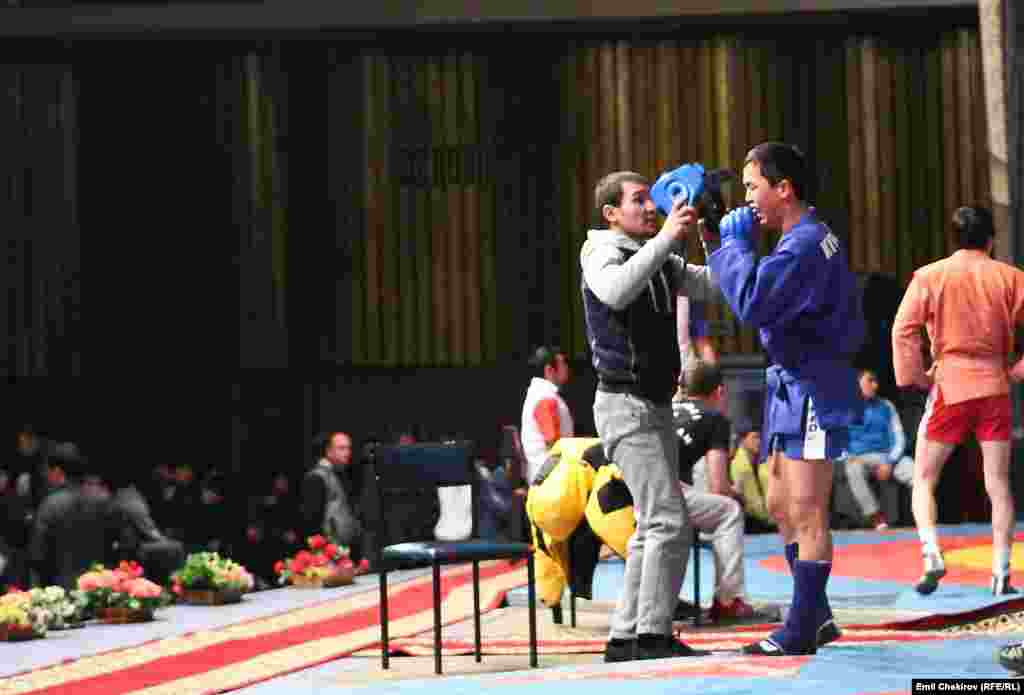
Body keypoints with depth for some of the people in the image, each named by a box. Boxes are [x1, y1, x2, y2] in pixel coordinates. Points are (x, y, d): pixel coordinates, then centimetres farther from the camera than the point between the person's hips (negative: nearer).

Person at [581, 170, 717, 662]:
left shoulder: (657, 260, 15)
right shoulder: (602, 255, -11)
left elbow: (711, 285, 7)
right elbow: (615, 291, -34)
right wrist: (666, 238, -37)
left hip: (654, 408, 9)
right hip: (626, 406, -9)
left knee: (654, 528, 9)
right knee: (670, 521, -14)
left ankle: (626, 636, 12)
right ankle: (653, 635, -12)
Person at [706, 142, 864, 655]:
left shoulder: (804, 245, -18)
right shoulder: (814, 239, 15)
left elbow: (751, 303, -27)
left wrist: (733, 243, -13)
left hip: (813, 388, -11)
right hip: (793, 384, 11)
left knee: (806, 512, -6)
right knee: (784, 507, 14)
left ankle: (802, 630, -3)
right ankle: (816, 617, 20)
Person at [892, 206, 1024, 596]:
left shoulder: (930, 276, 0)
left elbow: (903, 330, -8)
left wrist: (915, 377, 1)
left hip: (949, 387, -1)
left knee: (924, 479, 9)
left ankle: (931, 554, -12)